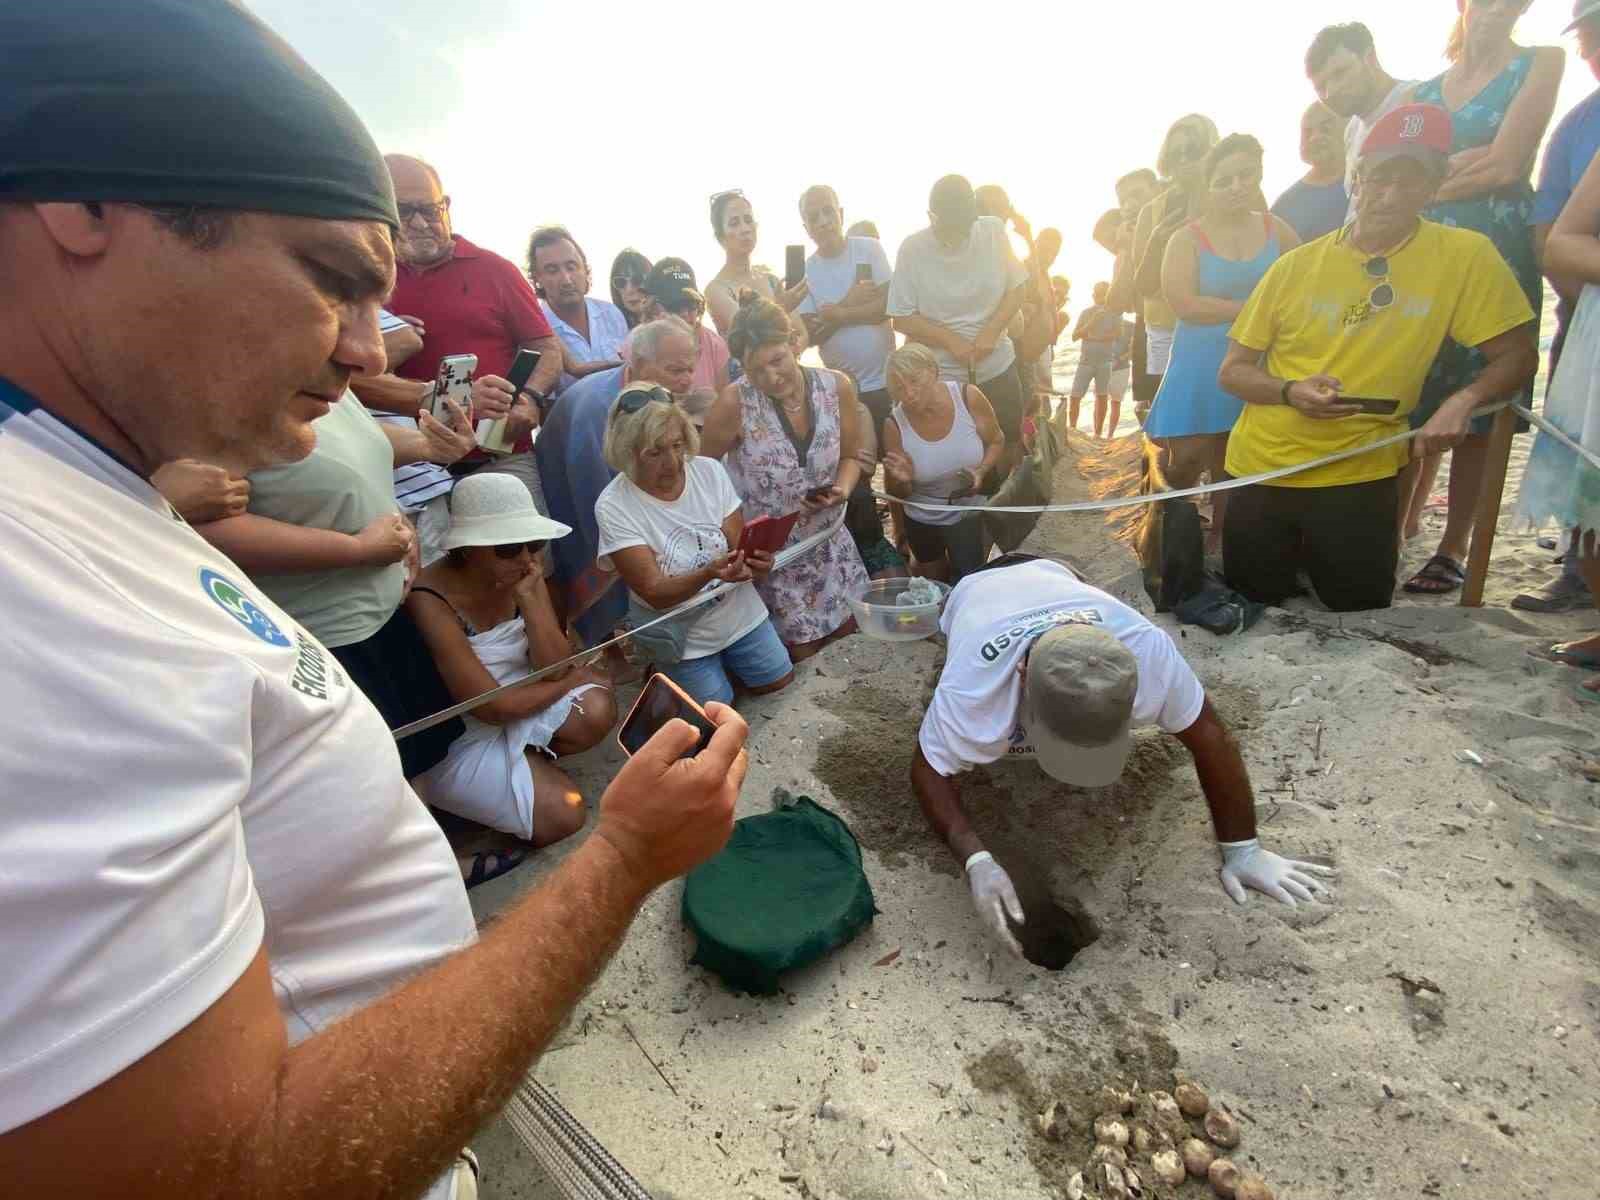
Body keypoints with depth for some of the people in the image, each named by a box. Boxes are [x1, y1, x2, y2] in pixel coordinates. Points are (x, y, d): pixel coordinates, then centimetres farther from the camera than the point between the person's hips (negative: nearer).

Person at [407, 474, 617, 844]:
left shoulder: (524, 576, -9)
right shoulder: (431, 602, -28)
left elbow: (554, 668, -13)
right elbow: (493, 708, -25)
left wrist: (528, 598, -27)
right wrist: (577, 677, -13)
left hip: (514, 698, 6)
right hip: (457, 734, -6)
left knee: (597, 712, -20)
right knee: (561, 815, -15)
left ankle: (526, 759, 4)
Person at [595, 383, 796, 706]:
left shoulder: (710, 470, -12)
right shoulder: (613, 507, -22)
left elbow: (738, 545, -7)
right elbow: (655, 594, -24)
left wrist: (755, 562, -31)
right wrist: (710, 573, -43)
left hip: (741, 613, 4)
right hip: (681, 636, -3)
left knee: (778, 682, 11)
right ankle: (665, 674, 28)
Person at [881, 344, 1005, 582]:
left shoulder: (968, 397, -22)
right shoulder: (895, 425, -22)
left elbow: (997, 441, -4)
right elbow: (896, 494, -10)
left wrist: (981, 472, -23)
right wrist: (903, 481, -33)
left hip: (969, 513, -1)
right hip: (922, 520, 1)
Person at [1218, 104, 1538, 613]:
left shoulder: (1465, 256, -2)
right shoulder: (1296, 265, 0)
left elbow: (1517, 354, 2)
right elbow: (1231, 371, 2)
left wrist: (1464, 400, -18)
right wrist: (1290, 392, -17)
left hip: (1360, 478, -1)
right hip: (1261, 470, 1)